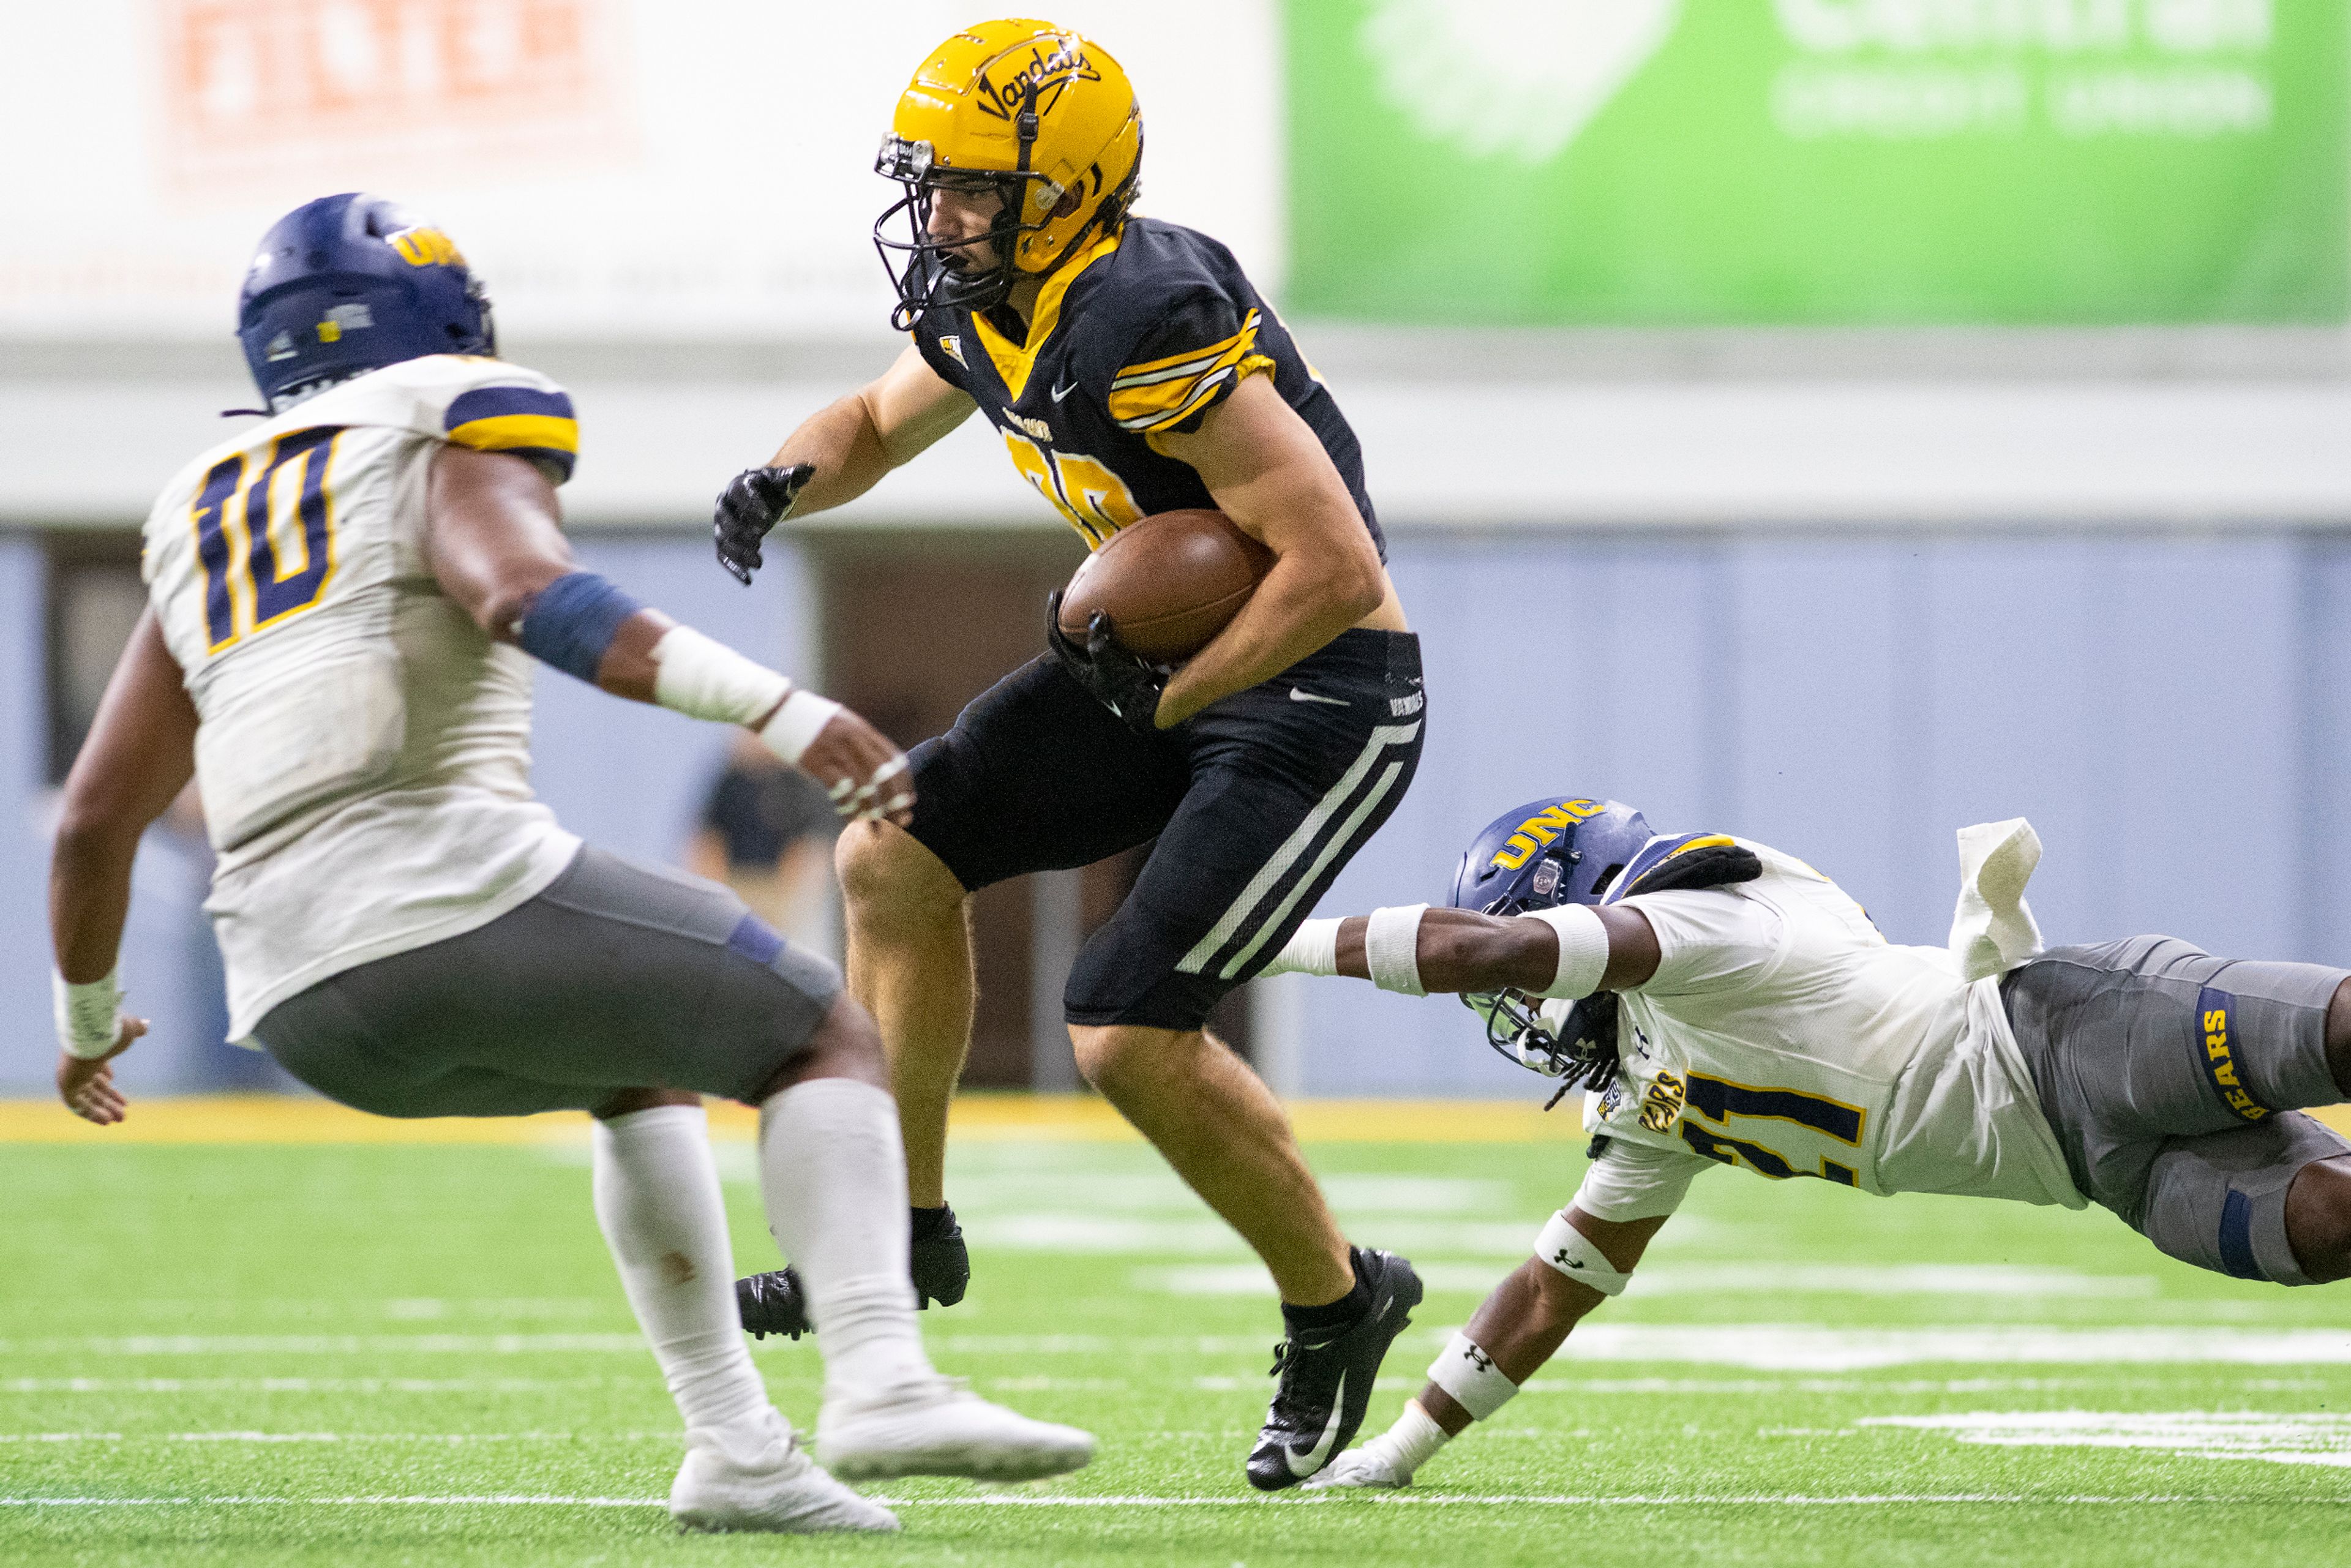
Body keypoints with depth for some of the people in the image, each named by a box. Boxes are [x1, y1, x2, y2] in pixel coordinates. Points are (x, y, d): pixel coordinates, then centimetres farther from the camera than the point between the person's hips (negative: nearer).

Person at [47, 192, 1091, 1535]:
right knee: (830, 1038, 7)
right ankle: (880, 1381, -17)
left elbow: (96, 820, 24)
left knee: (644, 1071, 31)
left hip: (299, 998, 7)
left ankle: (737, 1446, 17)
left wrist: (89, 1014, 42)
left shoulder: (209, 524, 25)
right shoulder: (457, 438, 7)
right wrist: (789, 715, -26)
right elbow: (529, 595, -18)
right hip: (451, 898, -7)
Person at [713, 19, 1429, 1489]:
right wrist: (788, 478, 1)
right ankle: (906, 1228, 17)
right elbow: (879, 423, 24)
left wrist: (1167, 701, -18)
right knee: (897, 855, 4)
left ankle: (1337, 1300, 9)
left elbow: (1337, 570, -29)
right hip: (1172, 661, 9)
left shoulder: (1148, 330, -28)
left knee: (1129, 1032, -14)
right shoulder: (988, 309, 1)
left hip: (1322, 696, -9)